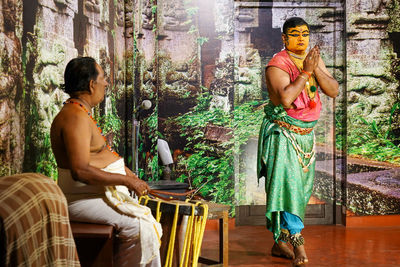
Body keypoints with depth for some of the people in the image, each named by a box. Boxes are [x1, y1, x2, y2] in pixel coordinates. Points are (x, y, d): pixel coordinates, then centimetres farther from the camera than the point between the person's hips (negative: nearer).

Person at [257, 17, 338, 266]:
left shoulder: (315, 59, 7)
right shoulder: (277, 65, -14)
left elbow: (334, 91, -3)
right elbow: (285, 99, -29)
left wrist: (316, 69, -17)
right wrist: (306, 71, -23)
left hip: (306, 134, 7)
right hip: (282, 133, -7)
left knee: (301, 189, 10)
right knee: (287, 185, -14)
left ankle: (280, 243, 21)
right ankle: (297, 242, -12)